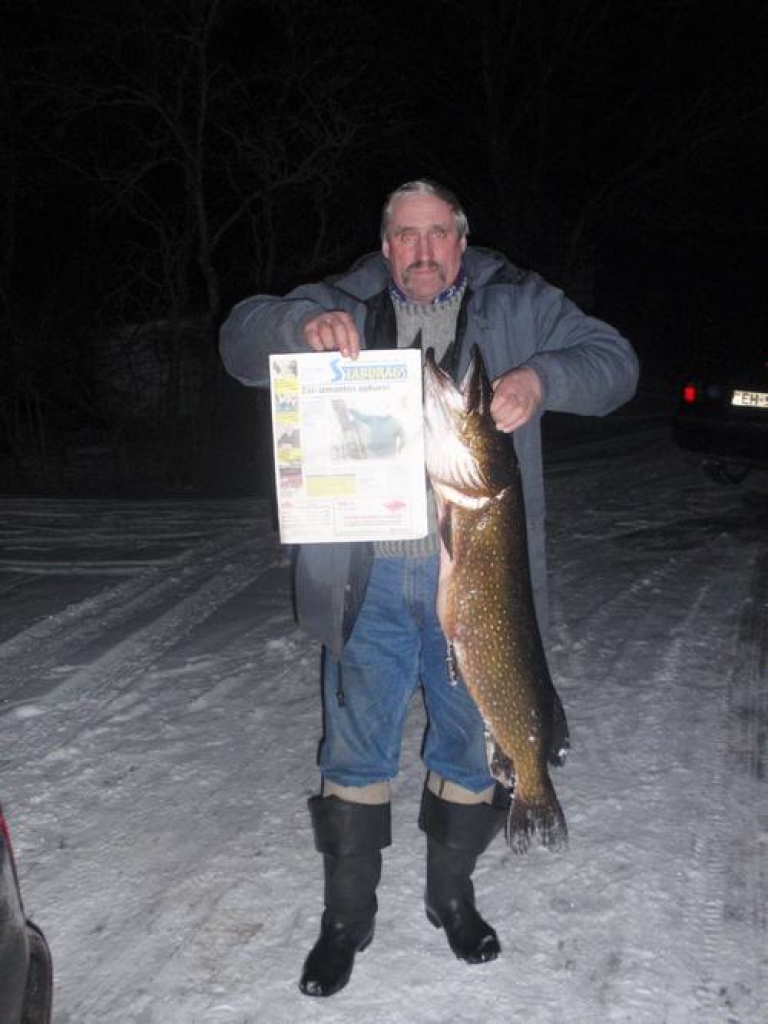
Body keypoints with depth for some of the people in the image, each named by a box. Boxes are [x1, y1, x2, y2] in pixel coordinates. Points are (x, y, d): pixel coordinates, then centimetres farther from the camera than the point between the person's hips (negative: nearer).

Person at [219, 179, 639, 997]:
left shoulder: (518, 306, 6)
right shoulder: (345, 305, 8)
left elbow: (612, 362, 2)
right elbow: (242, 339, 2)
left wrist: (539, 379, -19)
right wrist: (304, 325, -20)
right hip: (366, 576, 0)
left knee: (470, 741, 14)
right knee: (356, 747, 9)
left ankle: (452, 894, 37)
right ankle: (347, 915, 28)